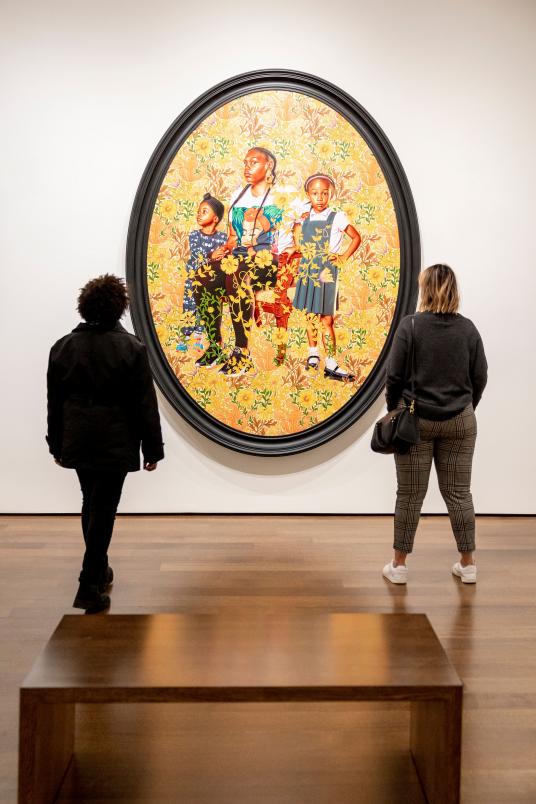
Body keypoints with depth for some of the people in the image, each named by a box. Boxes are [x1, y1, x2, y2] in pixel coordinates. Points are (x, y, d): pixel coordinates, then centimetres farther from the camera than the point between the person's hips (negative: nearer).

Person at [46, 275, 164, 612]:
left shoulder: (63, 346, 2)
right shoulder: (131, 348, -11)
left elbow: (54, 402, 8)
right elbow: (145, 405, -10)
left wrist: (57, 443, 17)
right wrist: (152, 448, -3)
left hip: (77, 441, 5)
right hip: (115, 443, -5)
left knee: (91, 503, 21)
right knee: (104, 509, 1)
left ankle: (99, 569, 34)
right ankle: (90, 587, 1)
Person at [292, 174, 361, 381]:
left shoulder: (337, 218, -6)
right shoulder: (305, 217, 6)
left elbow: (356, 237, 4)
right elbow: (299, 242, 23)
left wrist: (344, 257, -3)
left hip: (327, 274, -4)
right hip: (307, 273, 4)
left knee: (326, 320, -4)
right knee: (311, 316, 12)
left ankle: (331, 365, 1)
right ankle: (313, 353, 29)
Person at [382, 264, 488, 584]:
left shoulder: (410, 325, -9)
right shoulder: (468, 328, 0)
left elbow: (395, 375, -7)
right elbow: (480, 378, 4)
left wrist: (393, 409, 8)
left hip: (415, 419, -2)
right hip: (459, 421, 3)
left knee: (410, 494, 4)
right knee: (458, 492, 11)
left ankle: (399, 565, 13)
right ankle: (468, 563, 19)